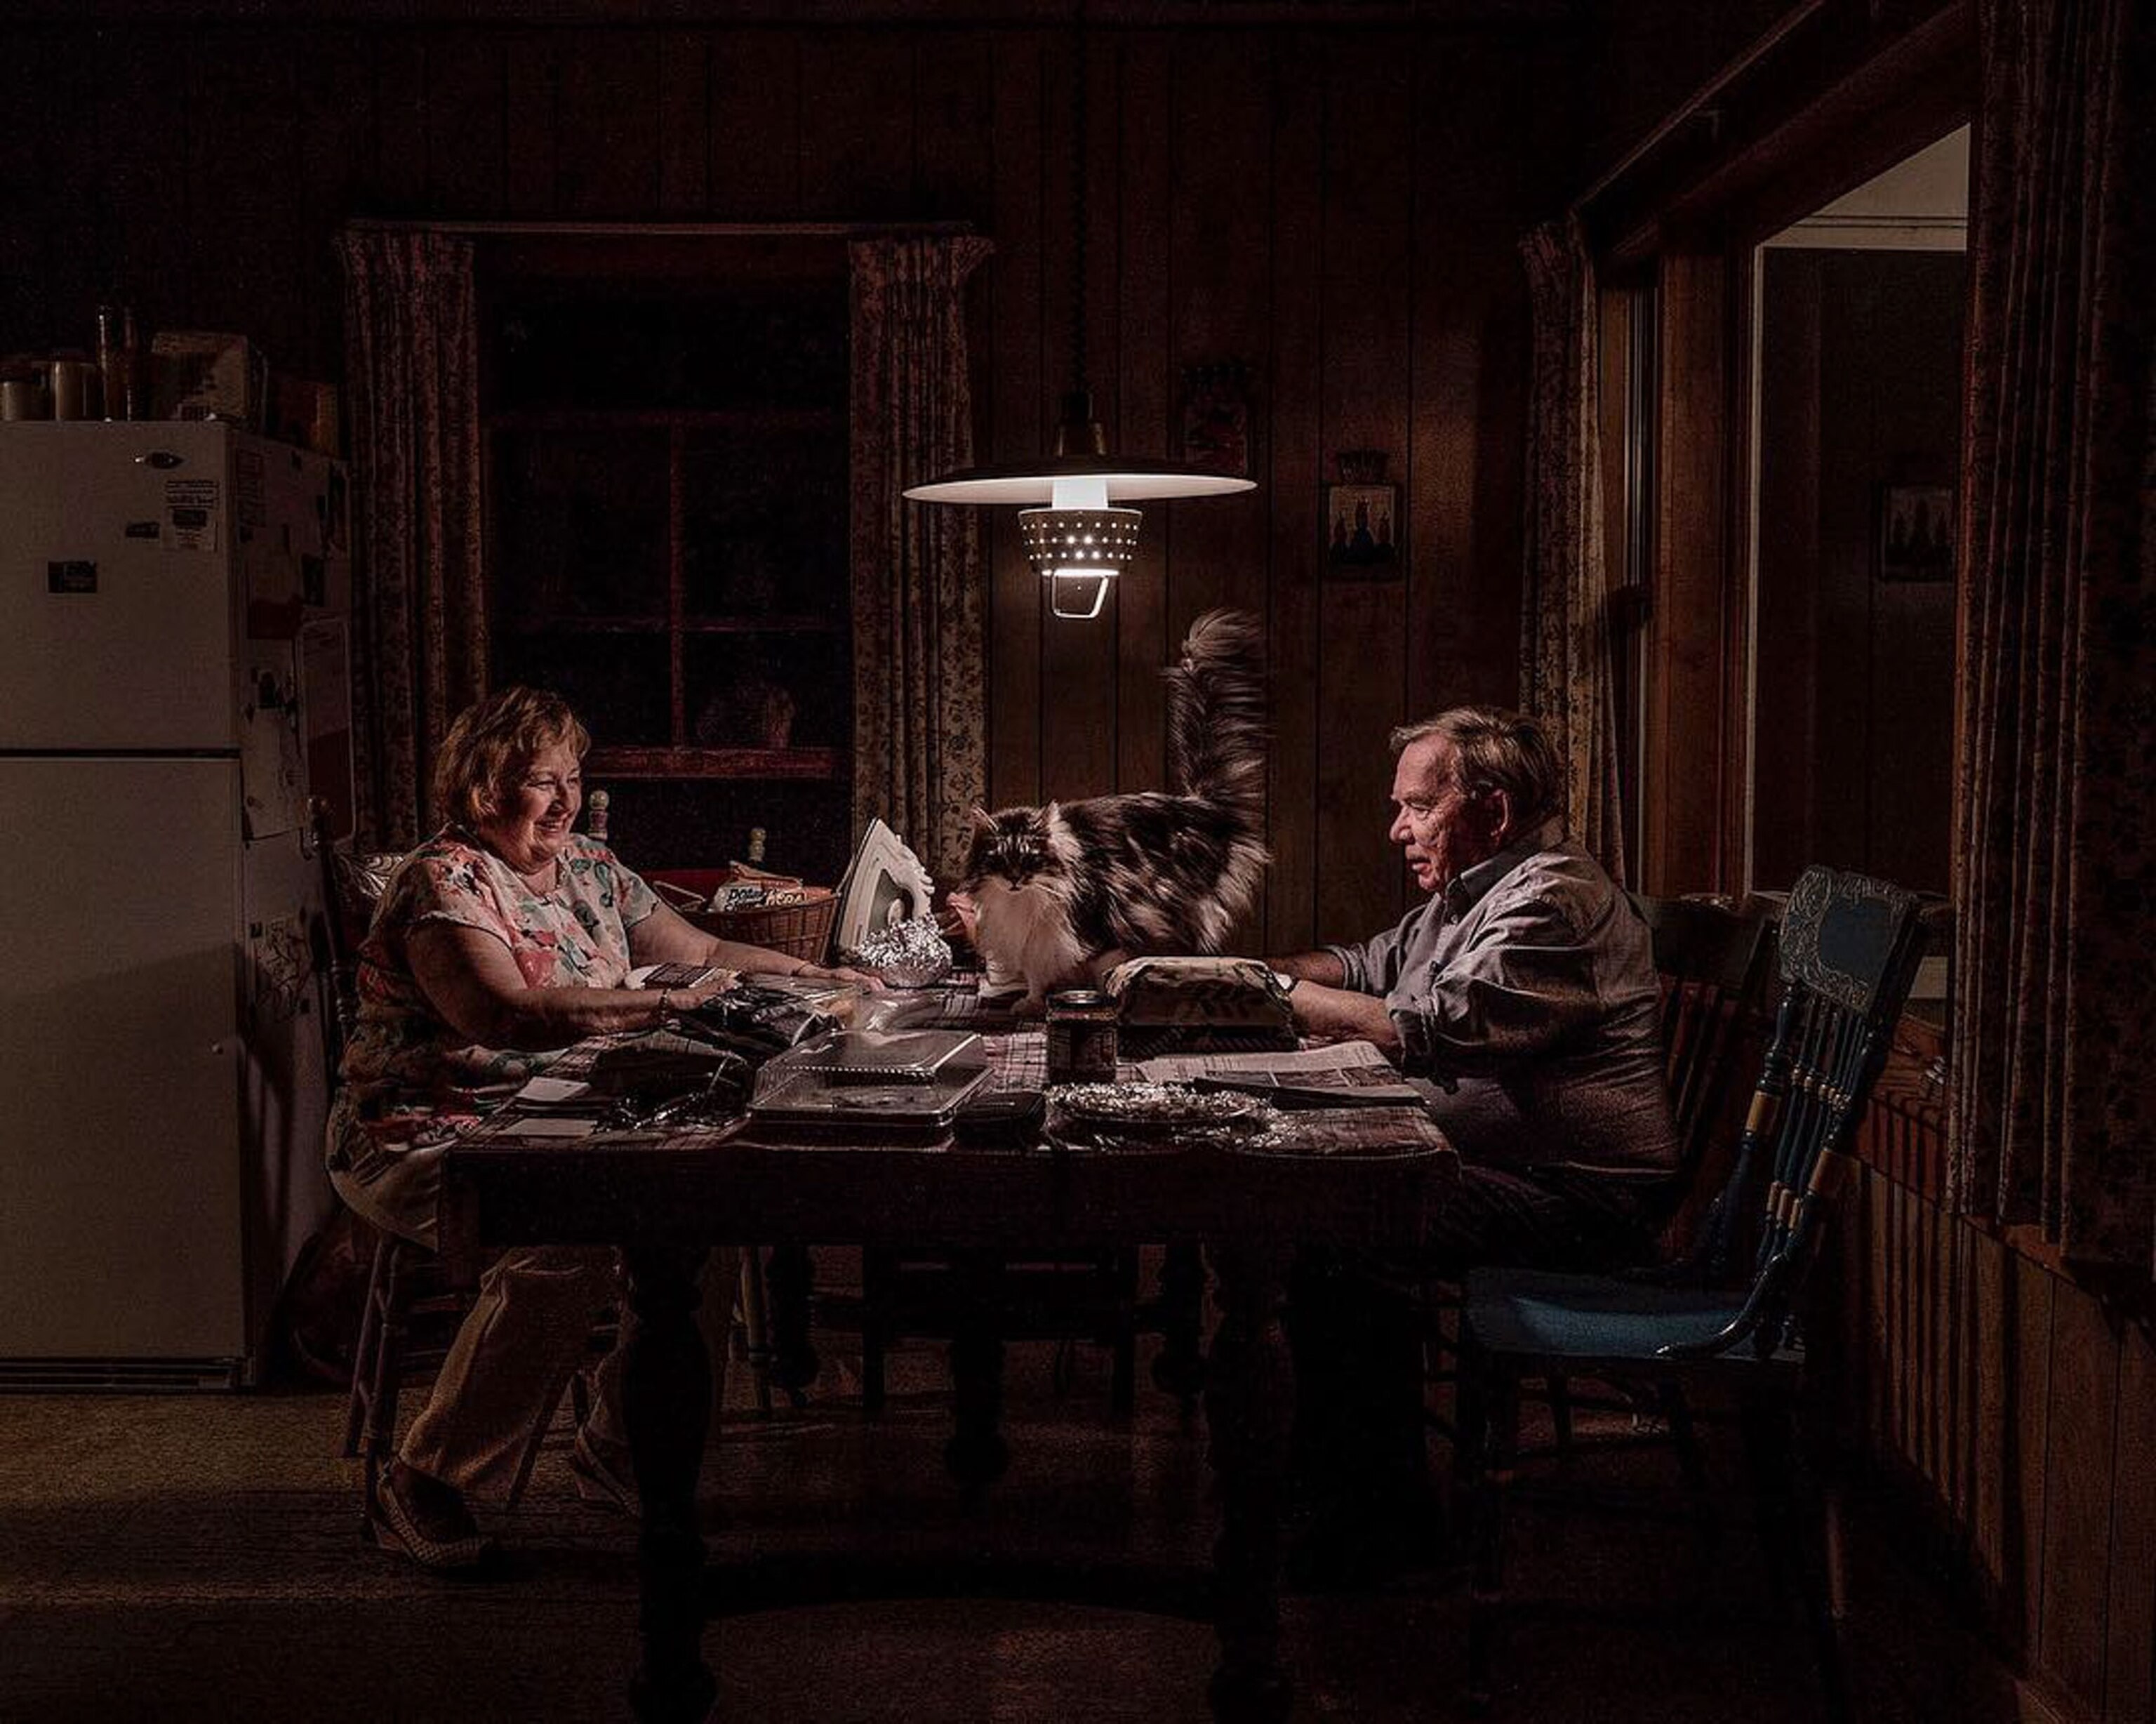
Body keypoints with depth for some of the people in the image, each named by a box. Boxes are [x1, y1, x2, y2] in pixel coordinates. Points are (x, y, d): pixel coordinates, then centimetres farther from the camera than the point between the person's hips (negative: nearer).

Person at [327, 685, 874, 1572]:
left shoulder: (590, 869, 13)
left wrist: (819, 978, 8)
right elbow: (508, 1011, -29)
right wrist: (664, 1007, -33)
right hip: (428, 1142, -7)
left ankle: (620, 1448, 0)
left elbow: (705, 952, 21)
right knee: (564, 1252, -34)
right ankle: (423, 1488, -18)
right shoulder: (444, 881, -13)